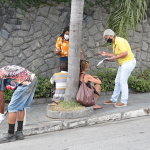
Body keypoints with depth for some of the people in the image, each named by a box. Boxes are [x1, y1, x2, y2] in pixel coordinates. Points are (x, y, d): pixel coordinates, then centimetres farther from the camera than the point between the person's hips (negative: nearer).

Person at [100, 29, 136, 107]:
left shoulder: (119, 41, -19)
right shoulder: (114, 43, 13)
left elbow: (125, 53, -27)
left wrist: (114, 58, -20)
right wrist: (106, 54, 11)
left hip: (128, 62, -10)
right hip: (123, 63, 10)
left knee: (123, 81, -10)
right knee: (117, 81, 12)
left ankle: (124, 101, -4)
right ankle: (113, 99, 20)